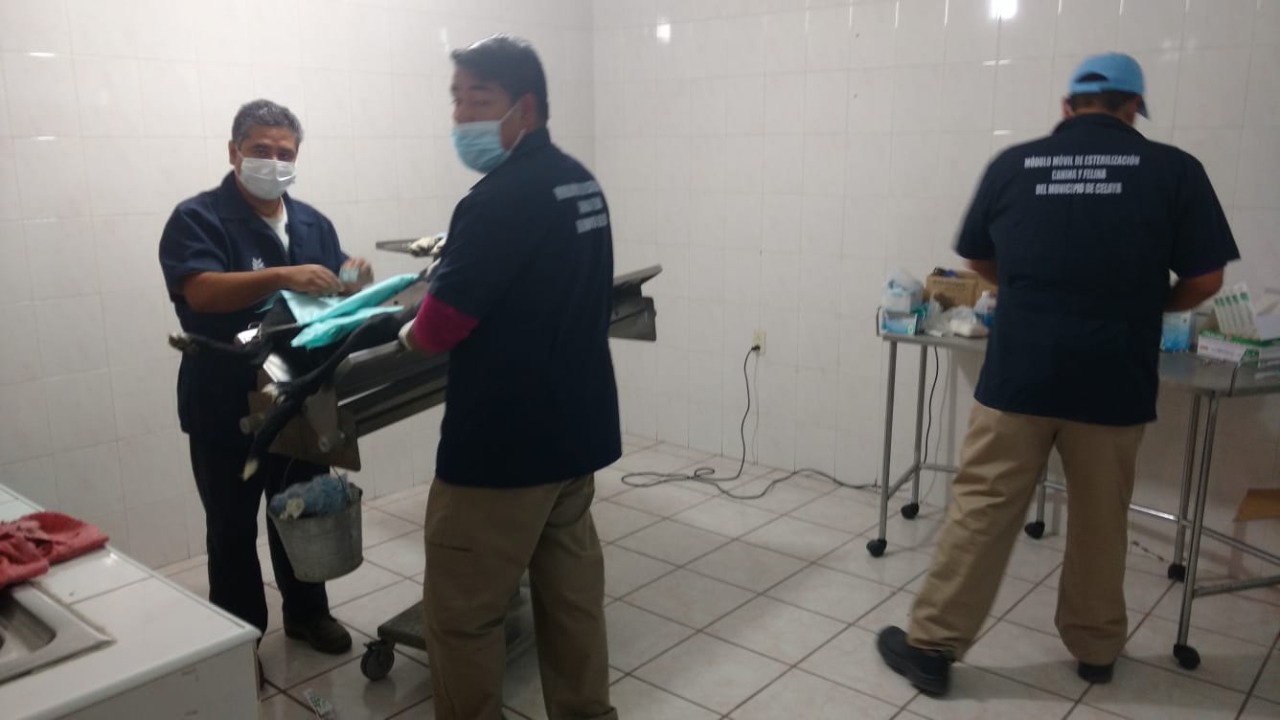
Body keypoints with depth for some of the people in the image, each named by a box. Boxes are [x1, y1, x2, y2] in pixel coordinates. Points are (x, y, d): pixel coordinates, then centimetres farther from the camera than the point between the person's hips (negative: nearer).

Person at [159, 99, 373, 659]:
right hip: (226, 409, -5)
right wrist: (282, 277, -38)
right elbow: (201, 292, -25)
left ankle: (307, 612, 37)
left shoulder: (313, 224, 8)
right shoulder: (197, 219, -9)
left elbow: (335, 296, 10)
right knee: (233, 528, 8)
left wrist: (354, 285, -14)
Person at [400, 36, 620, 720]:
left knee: (460, 610, 7)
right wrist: (441, 286, 18)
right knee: (571, 591, 19)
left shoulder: (500, 198, -21)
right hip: (576, 429, 9)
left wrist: (410, 331, 3)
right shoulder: (580, 182, 8)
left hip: (503, 443, -9)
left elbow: (438, 328, -20)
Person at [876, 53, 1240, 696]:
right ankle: (1095, 648, 33)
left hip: (1018, 371, 0)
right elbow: (1204, 281, 1)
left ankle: (931, 645, 11)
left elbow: (978, 261, 16)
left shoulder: (1012, 165, 3)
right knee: (1100, 519, 16)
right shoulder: (1174, 170, 0)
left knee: (980, 509, 5)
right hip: (1113, 379, 0)